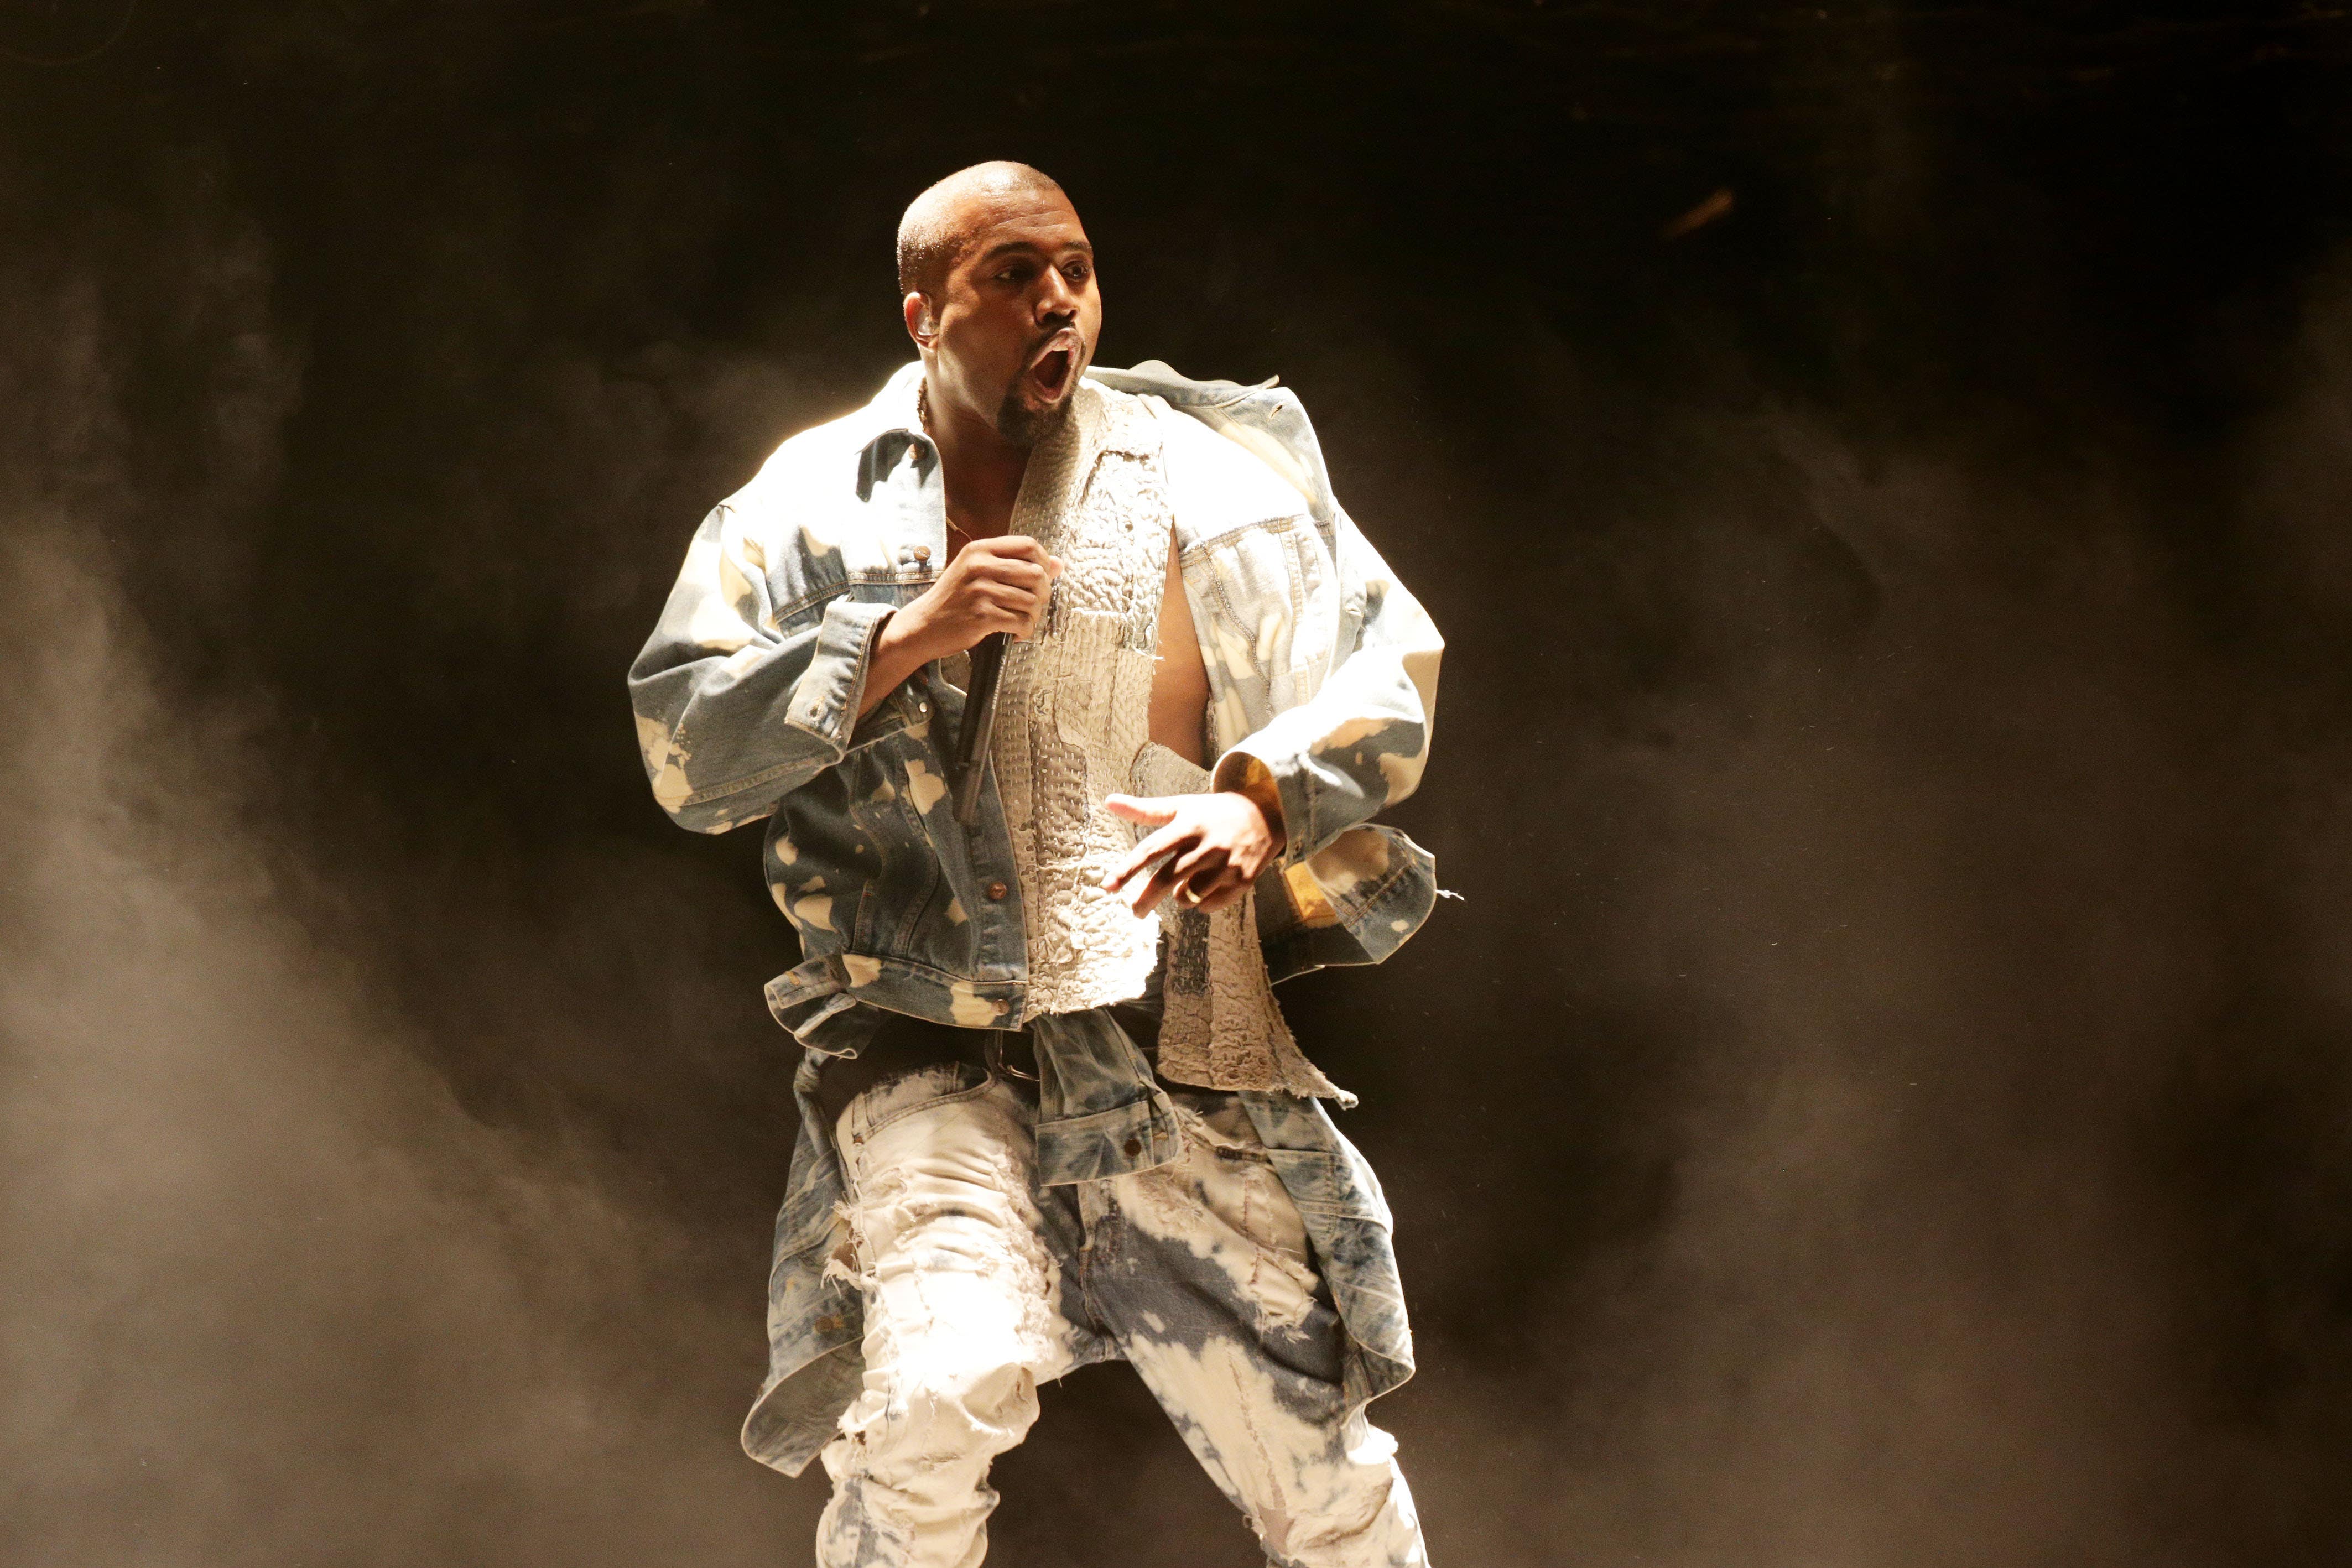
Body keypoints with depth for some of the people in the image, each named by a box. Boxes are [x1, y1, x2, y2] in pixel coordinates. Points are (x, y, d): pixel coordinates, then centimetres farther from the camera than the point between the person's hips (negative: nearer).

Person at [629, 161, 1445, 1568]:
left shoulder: (1203, 473, 6)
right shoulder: (811, 507, 6)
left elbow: (1391, 659, 5)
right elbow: (687, 750, -1)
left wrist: (1264, 796, -15)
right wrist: (905, 637, -12)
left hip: (1188, 1058, 1)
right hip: (931, 1049, -1)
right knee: (938, 1395, -26)